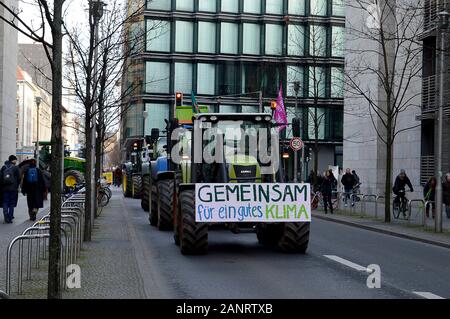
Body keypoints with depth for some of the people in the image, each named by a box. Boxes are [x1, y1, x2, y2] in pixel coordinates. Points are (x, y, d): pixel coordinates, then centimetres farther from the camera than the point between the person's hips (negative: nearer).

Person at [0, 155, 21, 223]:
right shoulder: (15, 168, -5)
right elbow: (19, 178, -4)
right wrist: (17, 186, 9)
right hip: (13, 188, -2)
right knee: (12, 204, 7)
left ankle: (6, 217, -9)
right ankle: (10, 218, 5)